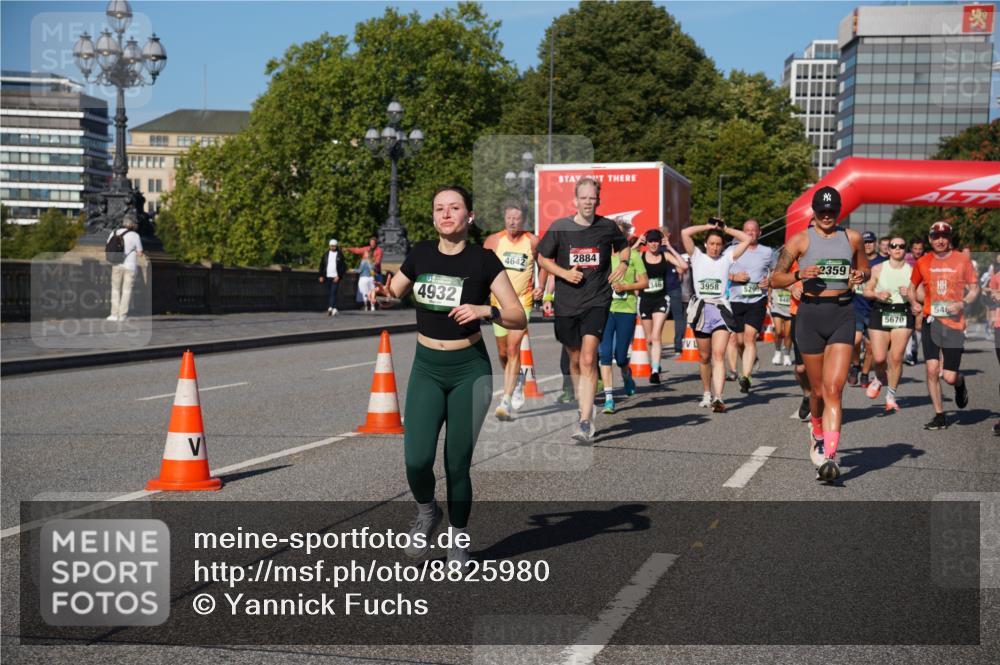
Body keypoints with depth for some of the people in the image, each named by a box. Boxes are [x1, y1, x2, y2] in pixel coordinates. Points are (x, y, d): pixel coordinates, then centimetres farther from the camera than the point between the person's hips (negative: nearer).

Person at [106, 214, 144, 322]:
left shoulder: (114, 233, 1)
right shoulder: (135, 236, -10)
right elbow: (140, 253, -3)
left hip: (117, 266, 2)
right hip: (130, 266, -2)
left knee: (116, 290, 12)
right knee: (127, 291, 4)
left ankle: (114, 314, 6)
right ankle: (123, 315, 1)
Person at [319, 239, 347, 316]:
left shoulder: (340, 255, 1)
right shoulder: (326, 255, 11)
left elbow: (343, 267, -2)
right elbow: (321, 265, 12)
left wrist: (339, 276, -11)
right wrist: (321, 276, 4)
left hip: (336, 278, -4)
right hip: (327, 277, 4)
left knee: (333, 293, -15)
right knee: (330, 293, 8)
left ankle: (331, 308, -24)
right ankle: (334, 309, 16)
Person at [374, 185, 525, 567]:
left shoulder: (483, 260, -8)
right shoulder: (420, 254, 2)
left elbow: (519, 318, -8)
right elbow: (391, 295, 17)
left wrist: (486, 310, -26)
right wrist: (381, 292, -6)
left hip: (470, 370, -2)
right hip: (426, 368, 2)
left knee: (457, 462, 1)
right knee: (417, 459, -10)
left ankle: (458, 539, 23)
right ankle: (427, 512, 23)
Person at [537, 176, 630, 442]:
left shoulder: (607, 227, 2)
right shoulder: (559, 228, -1)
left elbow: (624, 246, 22)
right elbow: (542, 259, 8)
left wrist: (623, 264, 2)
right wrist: (564, 272, -8)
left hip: (597, 302, -2)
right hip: (566, 302, 2)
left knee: (588, 359, -16)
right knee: (575, 359, 14)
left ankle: (585, 422, -18)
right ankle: (582, 402, 40)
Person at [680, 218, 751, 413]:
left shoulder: (727, 258, 11)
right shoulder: (697, 257, 9)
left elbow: (746, 239, 8)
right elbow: (685, 233, -2)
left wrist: (726, 229, 12)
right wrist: (709, 226, 6)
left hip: (721, 310, -1)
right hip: (701, 310, 1)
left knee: (719, 355, -14)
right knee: (704, 356, 11)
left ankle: (718, 397, -25)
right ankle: (707, 394, 27)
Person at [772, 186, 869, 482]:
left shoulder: (852, 238, 10)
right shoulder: (800, 240, 3)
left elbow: (865, 270, 24)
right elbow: (775, 279, 3)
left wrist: (860, 276, 0)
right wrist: (799, 274, -16)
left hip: (843, 315, 0)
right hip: (811, 315, 0)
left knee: (833, 389, -13)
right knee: (818, 390, 8)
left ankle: (829, 457, -19)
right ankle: (818, 434, 40)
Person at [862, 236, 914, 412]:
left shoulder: (912, 270, 4)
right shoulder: (878, 269, 5)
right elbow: (867, 291, 9)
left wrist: (909, 293, -13)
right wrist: (878, 294, -10)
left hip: (903, 315, 0)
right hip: (880, 313, 0)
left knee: (896, 357, -7)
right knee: (879, 358, -6)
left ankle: (891, 396, 7)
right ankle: (879, 380, 29)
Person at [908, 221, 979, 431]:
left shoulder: (962, 260, -1)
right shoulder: (923, 262, 5)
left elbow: (974, 289, 4)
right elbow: (912, 287, 19)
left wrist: (963, 303, -15)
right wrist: (913, 302, -1)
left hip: (954, 322, -2)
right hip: (931, 321, 2)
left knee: (949, 377, -5)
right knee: (932, 369, -6)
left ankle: (960, 383, 34)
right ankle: (939, 416, 8)